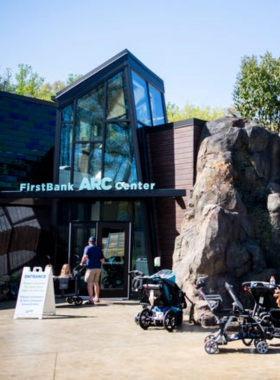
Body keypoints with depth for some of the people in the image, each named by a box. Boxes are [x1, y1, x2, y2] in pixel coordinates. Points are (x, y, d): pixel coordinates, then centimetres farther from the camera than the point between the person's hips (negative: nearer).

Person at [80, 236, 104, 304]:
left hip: (91, 267, -6)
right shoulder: (99, 248, 14)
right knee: (96, 283, 19)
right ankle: (96, 298, 28)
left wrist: (82, 262, -6)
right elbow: (102, 260, 10)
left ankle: (91, 300, -11)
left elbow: (85, 256, -20)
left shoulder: (87, 248, -2)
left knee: (89, 283, -4)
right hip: (98, 268, 6)